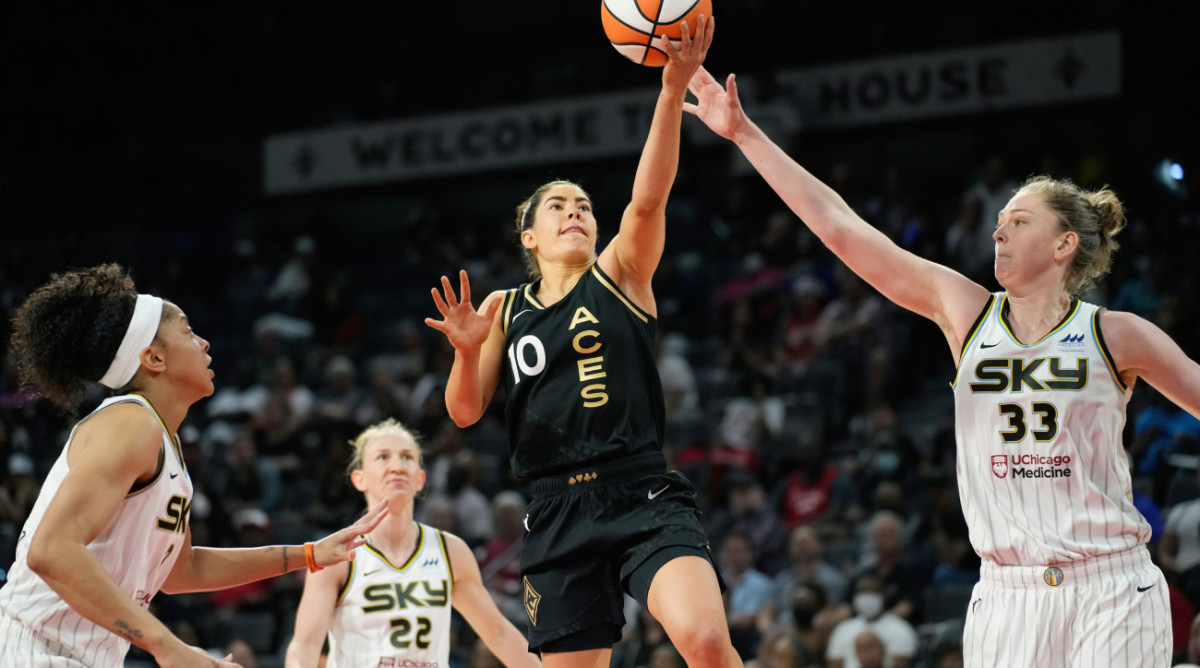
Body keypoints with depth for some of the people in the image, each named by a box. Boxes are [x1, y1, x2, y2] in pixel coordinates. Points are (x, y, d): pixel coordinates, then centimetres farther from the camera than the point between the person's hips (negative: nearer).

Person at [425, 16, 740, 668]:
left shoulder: (619, 276, 7)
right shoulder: (506, 308, 15)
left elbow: (648, 200, -11)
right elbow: (465, 411, 11)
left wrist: (673, 90, -25)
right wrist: (468, 350, -11)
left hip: (644, 497, -3)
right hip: (559, 511, 3)